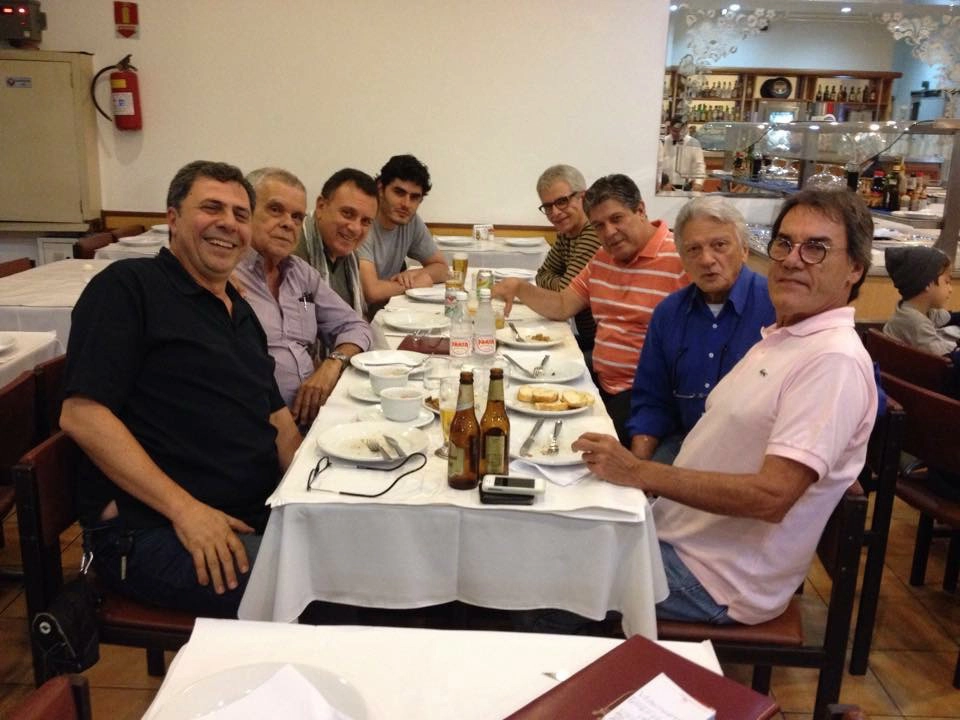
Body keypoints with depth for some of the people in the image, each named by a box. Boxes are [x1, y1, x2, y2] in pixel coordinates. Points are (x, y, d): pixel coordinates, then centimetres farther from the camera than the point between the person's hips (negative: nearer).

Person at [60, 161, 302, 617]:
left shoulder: (240, 312, 19)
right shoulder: (128, 286, -5)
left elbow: (277, 417, 21)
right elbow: (81, 414, -14)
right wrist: (184, 509, -20)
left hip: (257, 515, 8)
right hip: (148, 532, -8)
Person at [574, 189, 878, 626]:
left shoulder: (834, 361, -21)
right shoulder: (781, 338, 10)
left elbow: (771, 495, -28)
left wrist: (638, 473, -25)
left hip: (716, 580, -9)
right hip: (675, 528, 9)